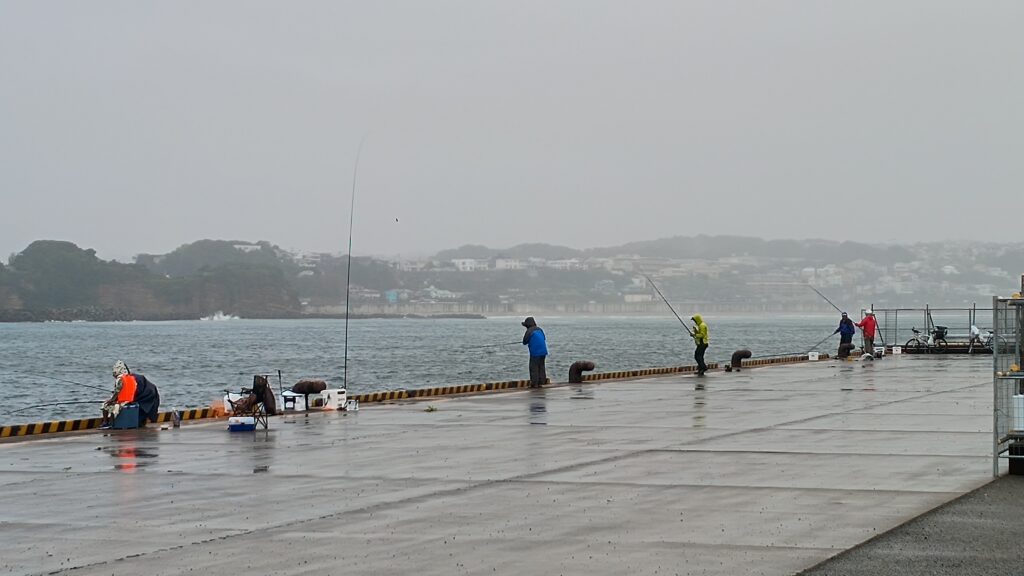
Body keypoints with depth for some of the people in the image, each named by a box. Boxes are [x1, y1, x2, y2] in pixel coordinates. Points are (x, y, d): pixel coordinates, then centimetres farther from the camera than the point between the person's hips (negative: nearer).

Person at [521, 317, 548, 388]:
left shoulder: (529, 331, -11)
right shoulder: (539, 329, 10)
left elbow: (524, 342, -5)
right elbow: (544, 339, 21)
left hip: (535, 352, -7)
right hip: (543, 352, 7)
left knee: (534, 368, 0)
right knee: (541, 367, 13)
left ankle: (534, 383, -2)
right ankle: (541, 382, 14)